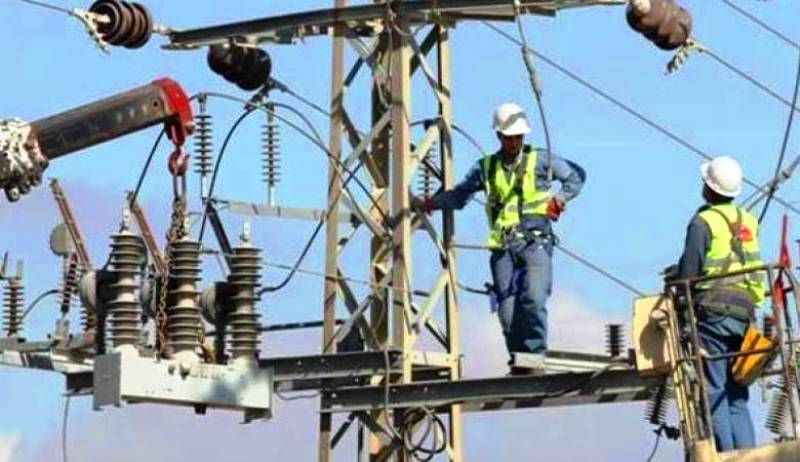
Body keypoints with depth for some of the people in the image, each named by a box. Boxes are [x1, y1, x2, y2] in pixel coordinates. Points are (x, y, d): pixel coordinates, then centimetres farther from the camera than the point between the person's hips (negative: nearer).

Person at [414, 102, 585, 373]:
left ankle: (533, 357, -21)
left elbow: (576, 176, 18)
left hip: (536, 241, -3)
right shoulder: (486, 168, 16)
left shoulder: (541, 160, 10)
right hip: (503, 246, 3)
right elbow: (459, 195, 18)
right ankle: (519, 360, 4)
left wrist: (561, 198, 0)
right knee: (507, 307, -3)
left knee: (533, 299, -19)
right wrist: (430, 203, 2)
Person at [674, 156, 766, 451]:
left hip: (714, 312, -6)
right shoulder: (748, 221, 13)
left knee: (714, 391, -5)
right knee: (737, 394, 9)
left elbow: (688, 273, -10)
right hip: (745, 312, 6)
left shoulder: (704, 222, -6)